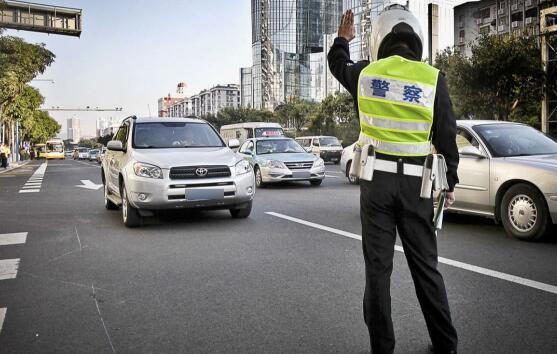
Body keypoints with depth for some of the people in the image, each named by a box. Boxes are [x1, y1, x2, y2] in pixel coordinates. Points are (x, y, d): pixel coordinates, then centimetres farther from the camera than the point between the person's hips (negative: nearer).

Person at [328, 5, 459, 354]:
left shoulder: (365, 73, 0)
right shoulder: (433, 78, -3)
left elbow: (337, 64, 25)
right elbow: (447, 138, -1)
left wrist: (342, 39, 44)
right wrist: (450, 183, 10)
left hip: (376, 180, 0)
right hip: (416, 184, 0)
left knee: (378, 266, 7)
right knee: (425, 265, 12)